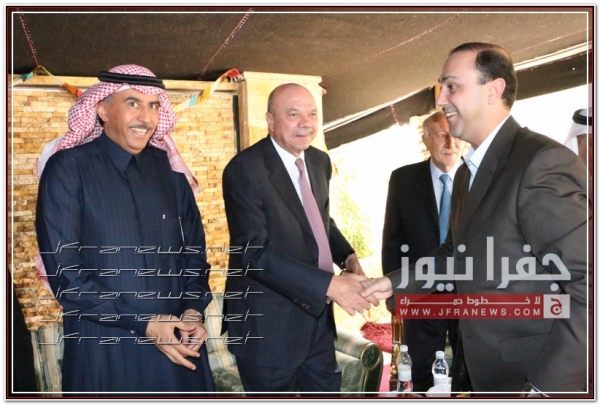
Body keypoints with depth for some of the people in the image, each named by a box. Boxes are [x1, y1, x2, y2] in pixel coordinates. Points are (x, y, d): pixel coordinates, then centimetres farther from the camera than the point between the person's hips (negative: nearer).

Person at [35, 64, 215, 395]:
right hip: (104, 348, -3)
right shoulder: (68, 168, -8)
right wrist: (143, 324, -14)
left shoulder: (169, 167, 5)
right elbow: (63, 270, -12)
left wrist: (193, 309, -6)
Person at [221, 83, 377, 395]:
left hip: (316, 315, 7)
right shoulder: (244, 170, -18)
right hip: (268, 325, -6)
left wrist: (347, 256, -2)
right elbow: (254, 253, -25)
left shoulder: (319, 161, 5)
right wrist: (330, 285, -30)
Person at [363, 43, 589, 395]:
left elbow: (587, 285, -23)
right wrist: (395, 283, 7)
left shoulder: (543, 162, -20)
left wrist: (548, 385, -23)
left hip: (531, 378, -9)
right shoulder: (469, 171, 11)